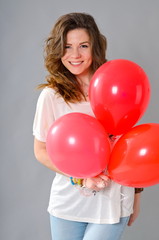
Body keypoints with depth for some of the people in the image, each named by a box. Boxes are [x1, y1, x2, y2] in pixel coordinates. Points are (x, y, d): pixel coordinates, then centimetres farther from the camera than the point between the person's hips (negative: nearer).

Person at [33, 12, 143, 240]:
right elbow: (41, 150, -1)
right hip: (68, 202, 0)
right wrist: (79, 177, -13)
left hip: (112, 202, 0)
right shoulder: (51, 95, -7)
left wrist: (136, 193, 10)